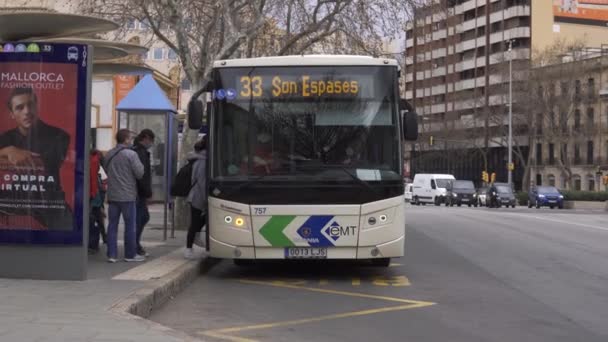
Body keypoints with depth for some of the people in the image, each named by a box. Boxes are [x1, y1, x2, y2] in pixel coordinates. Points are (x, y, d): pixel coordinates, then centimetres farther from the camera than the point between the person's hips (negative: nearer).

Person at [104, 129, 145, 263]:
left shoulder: (109, 154, 7)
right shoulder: (131, 154, -12)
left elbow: (106, 170, 15)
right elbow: (140, 173, -12)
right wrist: (141, 165, 6)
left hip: (112, 195, 5)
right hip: (128, 196, -5)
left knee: (112, 225, 8)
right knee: (130, 225, 5)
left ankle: (111, 254, 6)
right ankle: (130, 254, 11)